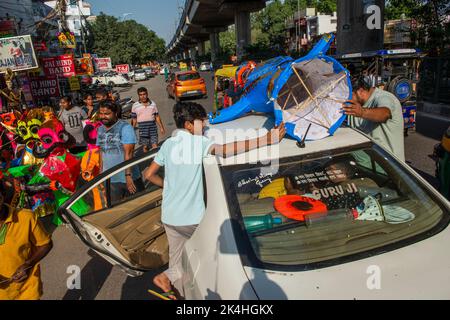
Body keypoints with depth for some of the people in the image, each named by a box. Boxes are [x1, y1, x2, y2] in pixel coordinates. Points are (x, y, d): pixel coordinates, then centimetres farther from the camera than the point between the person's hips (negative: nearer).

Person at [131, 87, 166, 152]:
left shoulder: (153, 104, 6)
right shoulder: (135, 106, 1)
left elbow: (157, 116, 11)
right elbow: (134, 119, 5)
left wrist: (161, 127, 10)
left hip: (153, 128, 1)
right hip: (142, 129, -1)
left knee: (155, 146, -4)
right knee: (145, 147, 7)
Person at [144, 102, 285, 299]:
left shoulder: (168, 144, 7)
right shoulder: (198, 141, -12)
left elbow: (149, 175, 10)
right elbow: (225, 150, -32)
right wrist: (266, 140, -37)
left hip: (169, 216, 7)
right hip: (191, 217, -6)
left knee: (177, 258, 21)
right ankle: (168, 276, 13)